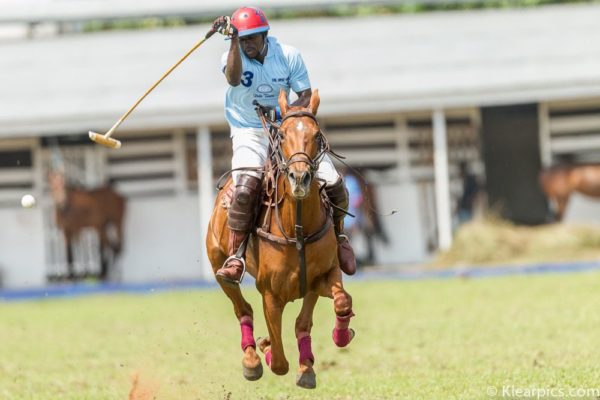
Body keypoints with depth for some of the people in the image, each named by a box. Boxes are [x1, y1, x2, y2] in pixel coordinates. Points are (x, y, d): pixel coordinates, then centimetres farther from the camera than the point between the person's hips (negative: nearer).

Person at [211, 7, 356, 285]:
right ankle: (235, 258, -22)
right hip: (249, 134, -2)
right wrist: (234, 43, -38)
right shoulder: (232, 57, -7)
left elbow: (306, 96, -4)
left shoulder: (289, 56, -3)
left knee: (334, 183, -9)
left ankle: (338, 236, 22)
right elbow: (234, 78, -30)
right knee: (245, 187, -32)